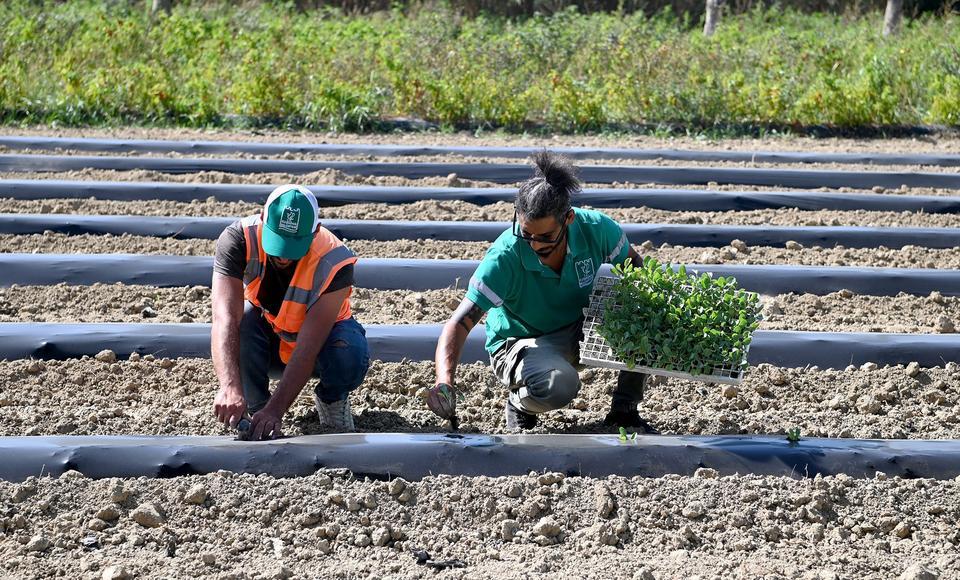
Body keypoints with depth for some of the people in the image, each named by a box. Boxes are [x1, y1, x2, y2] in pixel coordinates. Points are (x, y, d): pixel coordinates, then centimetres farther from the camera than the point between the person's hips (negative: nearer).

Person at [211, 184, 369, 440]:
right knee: (243, 319, -35)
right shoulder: (238, 239, -30)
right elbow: (225, 318, -42)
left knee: (351, 356, -35)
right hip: (264, 338, 1)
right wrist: (230, 387, -56)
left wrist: (275, 410, -45)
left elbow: (307, 349, -36)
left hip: (320, 336, 0)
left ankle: (330, 398, 1)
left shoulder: (335, 263, -32)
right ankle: (256, 407, -12)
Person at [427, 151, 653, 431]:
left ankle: (624, 408, -4)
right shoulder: (505, 256, -30)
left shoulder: (596, 229, -21)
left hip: (581, 332, 4)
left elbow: (636, 268, 0)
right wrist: (445, 381, -49)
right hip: (521, 342, -4)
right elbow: (460, 323, -32)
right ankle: (519, 405, -1)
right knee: (558, 384, -38)